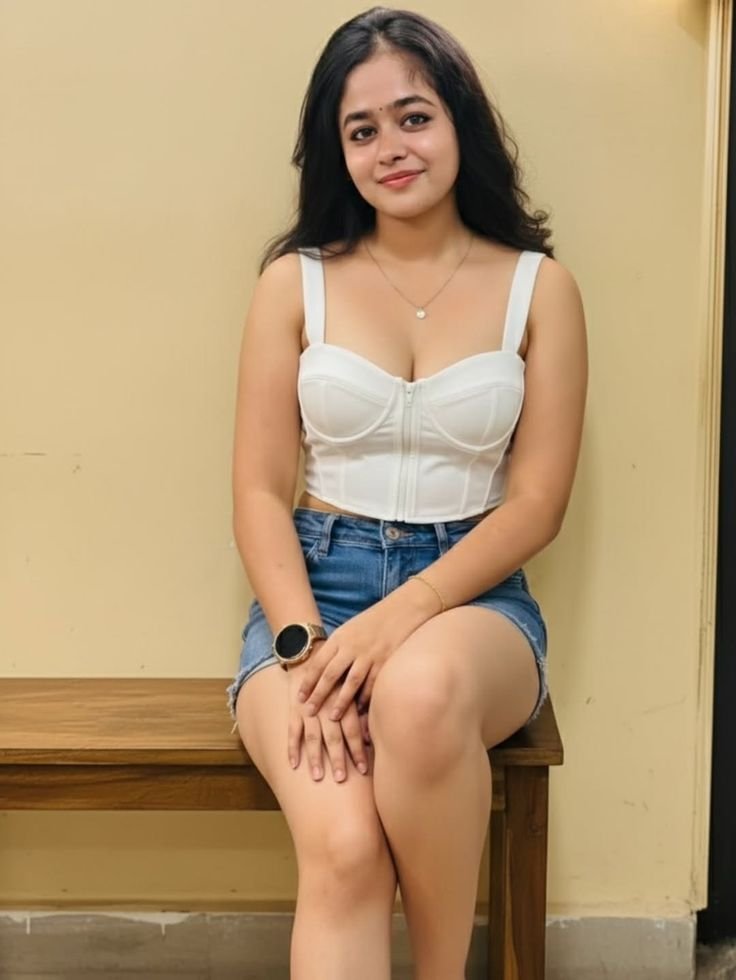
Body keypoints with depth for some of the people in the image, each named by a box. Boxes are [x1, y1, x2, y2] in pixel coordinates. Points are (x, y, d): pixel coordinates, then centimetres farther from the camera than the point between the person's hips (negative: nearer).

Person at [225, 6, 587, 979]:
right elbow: (259, 493, 1)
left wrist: (401, 615, -16)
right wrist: (304, 644, -15)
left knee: (421, 692, -38)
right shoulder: (295, 282, 4)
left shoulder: (538, 287, 3)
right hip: (315, 587, 1)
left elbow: (536, 503, -1)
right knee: (342, 848, -29)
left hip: (470, 593, 0)